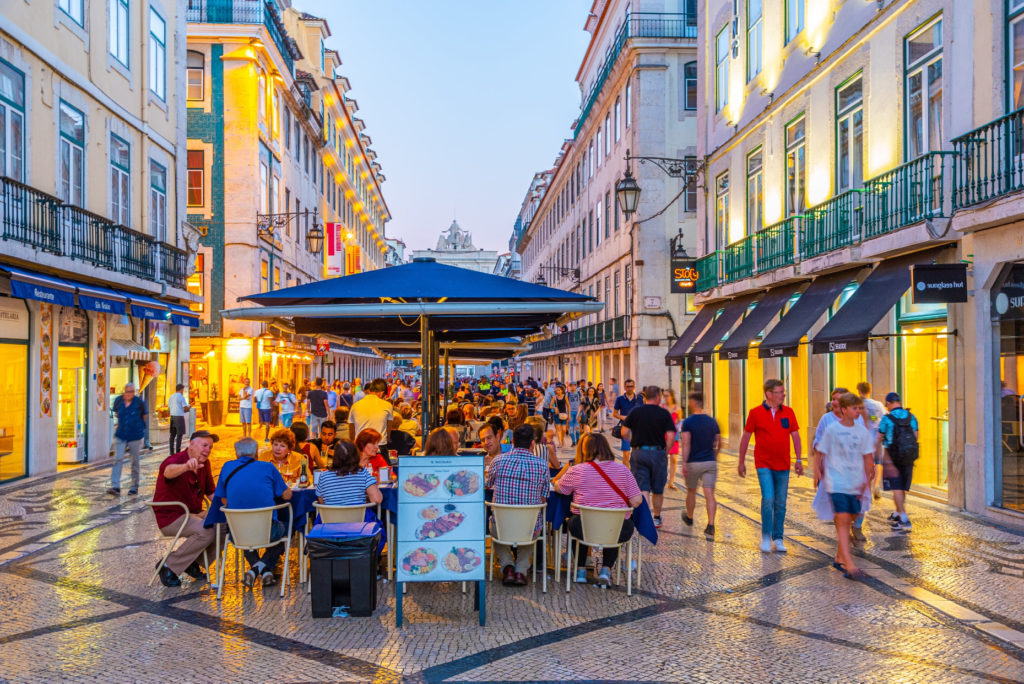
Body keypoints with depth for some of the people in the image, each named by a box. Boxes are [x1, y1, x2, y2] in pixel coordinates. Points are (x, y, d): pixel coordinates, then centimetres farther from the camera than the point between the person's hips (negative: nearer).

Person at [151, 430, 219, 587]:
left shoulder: (205, 464, 7)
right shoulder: (175, 460, -18)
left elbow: (211, 492, 17)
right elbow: (169, 471, -45)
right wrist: (186, 466, -67)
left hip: (193, 514, 8)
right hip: (171, 517, -8)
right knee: (207, 531, -30)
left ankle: (194, 563, 6)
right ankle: (168, 566, -14)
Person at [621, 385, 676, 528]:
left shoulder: (635, 412, 1)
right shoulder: (664, 413, -4)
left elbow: (624, 433, 0)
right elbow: (671, 436, -10)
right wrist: (666, 452, 3)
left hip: (639, 453, 1)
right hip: (658, 453, -1)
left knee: (643, 489, 2)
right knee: (658, 489, 15)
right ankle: (656, 518, 27)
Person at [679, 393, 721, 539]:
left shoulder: (688, 422, -9)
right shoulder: (712, 421, 6)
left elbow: (686, 444, -18)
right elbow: (719, 444, 13)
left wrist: (684, 463, -19)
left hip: (693, 463, -3)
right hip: (710, 462, 3)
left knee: (691, 492, 18)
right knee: (709, 494, -4)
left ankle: (689, 517, 39)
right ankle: (711, 526, -16)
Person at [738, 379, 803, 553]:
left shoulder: (788, 412, 4)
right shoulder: (755, 413, -4)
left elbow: (795, 436, 10)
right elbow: (745, 437, 2)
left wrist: (799, 460, 5)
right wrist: (741, 462, 4)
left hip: (783, 466, 3)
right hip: (764, 465, -3)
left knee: (780, 504, 8)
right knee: (768, 499, -15)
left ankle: (778, 539, 21)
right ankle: (766, 536, 3)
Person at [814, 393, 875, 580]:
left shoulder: (862, 431, 6)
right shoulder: (832, 429, -4)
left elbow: (867, 457, 10)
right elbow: (820, 452, 3)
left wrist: (866, 480, 6)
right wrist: (818, 470, -1)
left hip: (855, 483, 5)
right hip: (836, 482, -4)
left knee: (850, 517, 10)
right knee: (843, 520, -11)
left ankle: (839, 558, 28)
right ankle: (850, 566, -15)